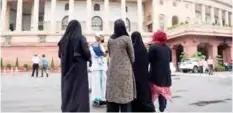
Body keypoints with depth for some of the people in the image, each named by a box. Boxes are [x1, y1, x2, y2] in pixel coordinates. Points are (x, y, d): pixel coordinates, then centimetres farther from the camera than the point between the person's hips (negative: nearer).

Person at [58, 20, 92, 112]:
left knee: (67, 90, 12)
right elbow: (86, 53, -14)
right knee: (80, 91, -1)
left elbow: (60, 54, 10)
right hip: (79, 68, -5)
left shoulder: (63, 39, 6)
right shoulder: (81, 38, -8)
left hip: (66, 69, 5)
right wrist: (90, 59, 5)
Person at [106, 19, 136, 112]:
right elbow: (132, 57, 1)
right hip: (124, 71, -4)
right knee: (125, 97, 3)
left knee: (112, 96, 10)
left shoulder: (110, 40, 6)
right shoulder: (126, 38, -6)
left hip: (112, 71, 4)